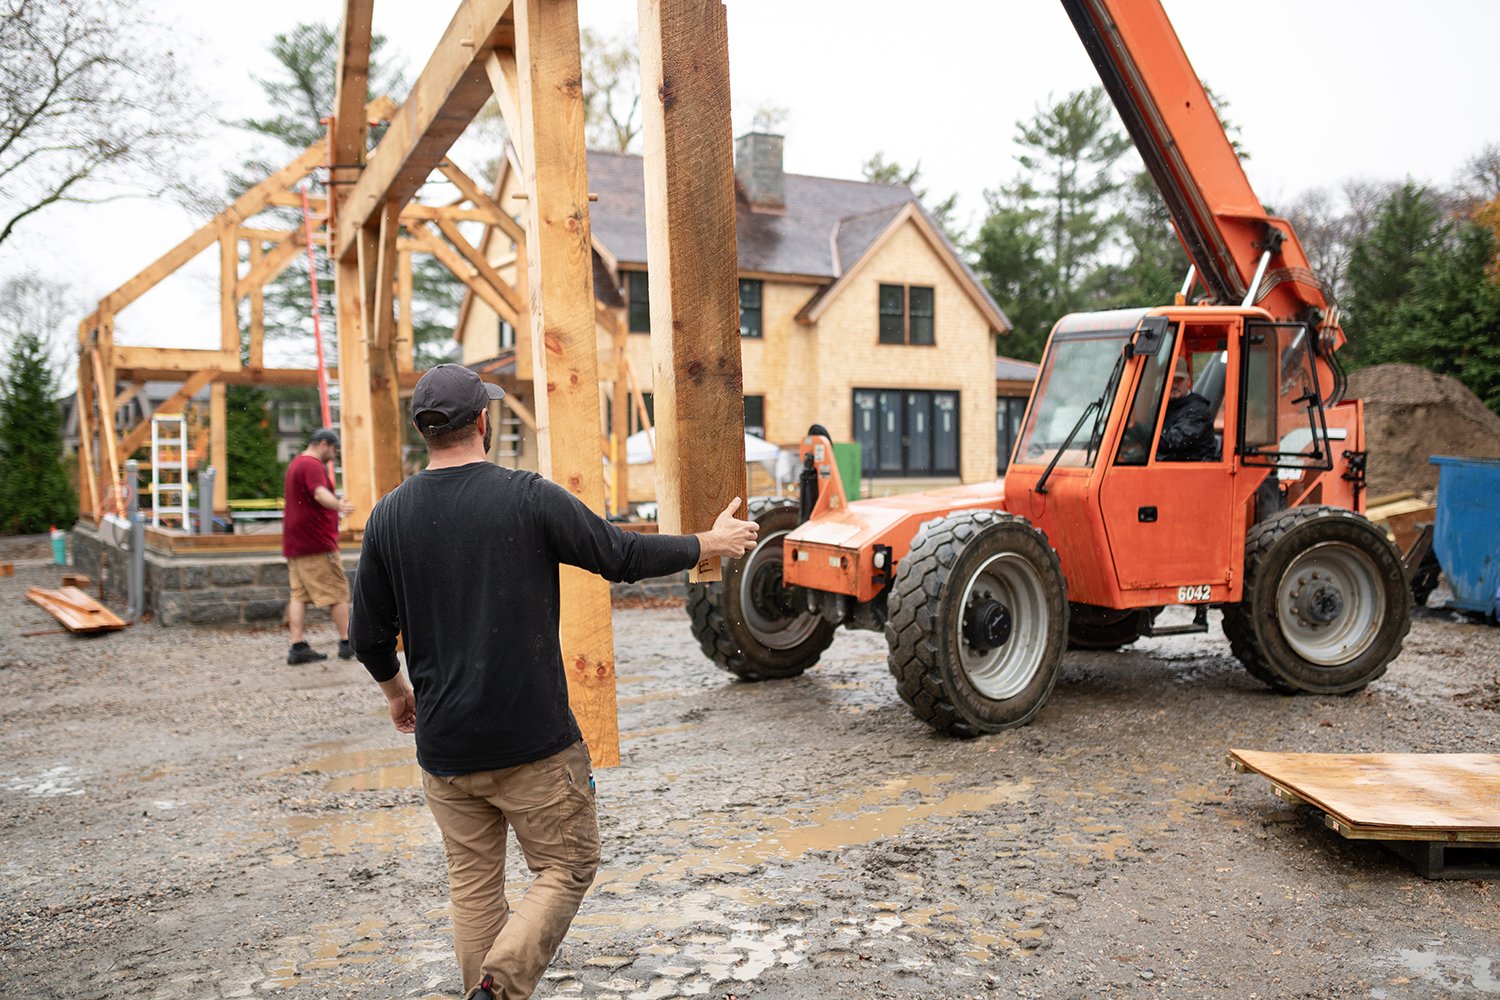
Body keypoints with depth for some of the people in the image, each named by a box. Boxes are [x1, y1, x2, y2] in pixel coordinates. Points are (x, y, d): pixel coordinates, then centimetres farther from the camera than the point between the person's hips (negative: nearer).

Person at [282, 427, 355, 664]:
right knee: (338, 593, -1)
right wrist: (339, 506, -51)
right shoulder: (312, 465, -12)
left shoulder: (295, 464, 21)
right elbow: (320, 493, -33)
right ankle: (346, 643, 3)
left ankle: (297, 647, 0)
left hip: (295, 545, 10)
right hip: (316, 543, -10)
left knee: (299, 594, 5)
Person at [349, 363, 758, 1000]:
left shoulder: (389, 516, 0)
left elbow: (369, 637, 6)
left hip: (443, 745, 4)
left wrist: (394, 690, 26)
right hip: (534, 740, -4)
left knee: (473, 882, 17)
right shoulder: (528, 496, -12)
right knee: (567, 868, 10)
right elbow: (625, 556, -5)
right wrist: (711, 544, 10)